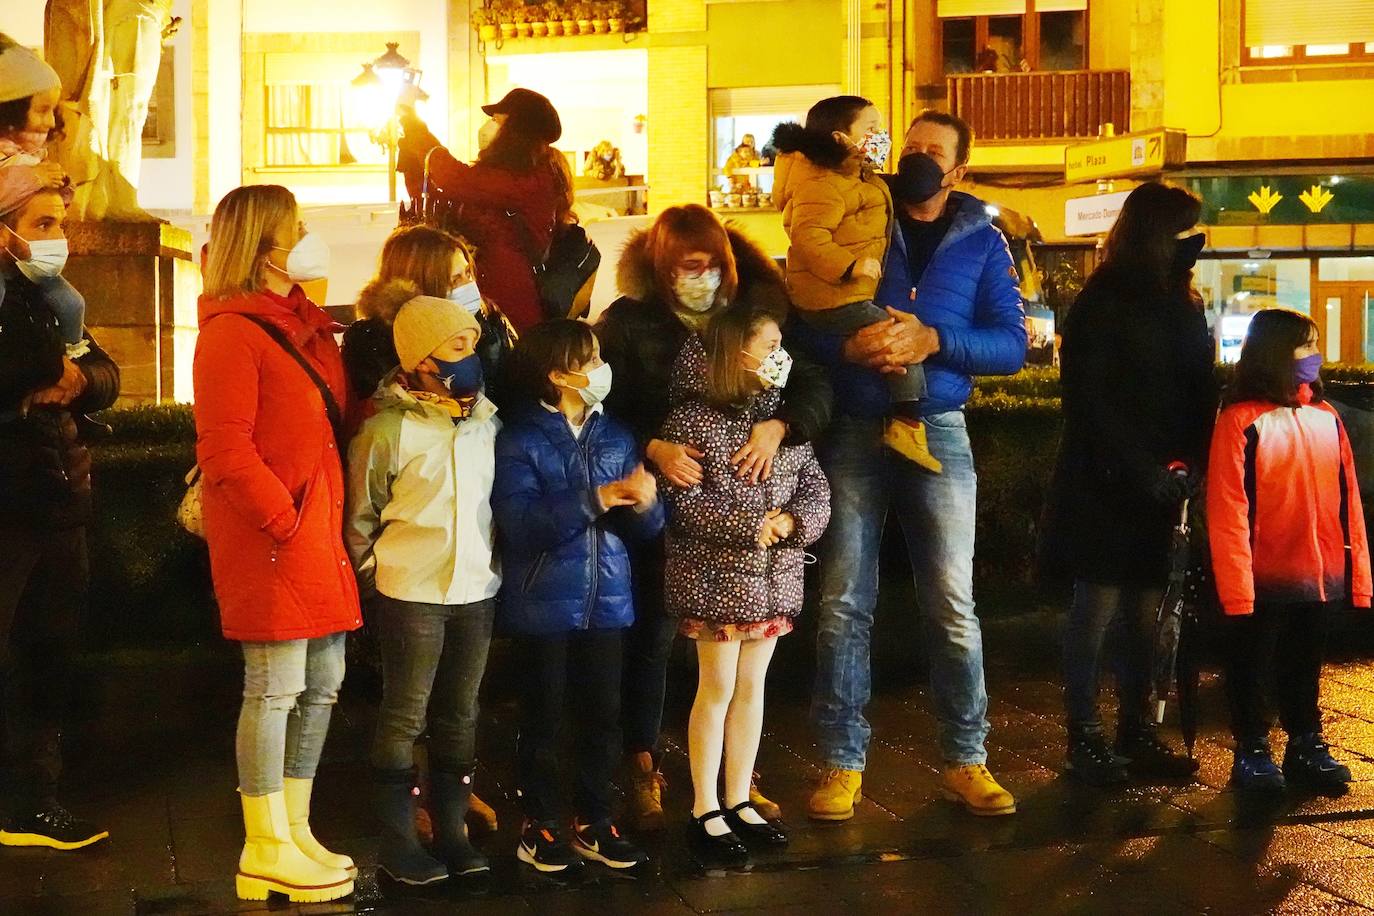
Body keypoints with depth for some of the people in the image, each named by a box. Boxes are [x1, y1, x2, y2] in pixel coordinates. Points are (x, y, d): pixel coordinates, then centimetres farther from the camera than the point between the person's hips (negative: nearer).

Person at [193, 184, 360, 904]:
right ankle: (266, 851, 7)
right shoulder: (232, 333, -11)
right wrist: (284, 520, -17)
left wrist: (339, 522, 8)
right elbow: (225, 450, -18)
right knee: (275, 687, -3)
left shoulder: (307, 325, 17)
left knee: (321, 684, 13)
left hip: (321, 532, 9)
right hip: (270, 539, -9)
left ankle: (295, 832, 24)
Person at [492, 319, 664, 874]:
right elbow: (521, 525, -21)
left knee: (603, 713, 9)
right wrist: (594, 500, -26)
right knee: (543, 717, 6)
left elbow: (646, 526, 6)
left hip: (606, 600, 4)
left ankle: (594, 821, 23)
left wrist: (644, 503, -17)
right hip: (544, 604, -4)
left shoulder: (615, 437, 7)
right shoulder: (519, 442, -8)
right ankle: (540, 824, 19)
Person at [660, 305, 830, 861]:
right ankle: (705, 810, 11)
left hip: (773, 576, 6)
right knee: (717, 690, 1)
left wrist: (794, 520, -14)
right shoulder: (692, 420, -11)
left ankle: (739, 800, 22)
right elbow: (685, 502, -16)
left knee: (752, 688, 12)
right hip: (717, 575, -6)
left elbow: (815, 487, 6)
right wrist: (751, 526, -20)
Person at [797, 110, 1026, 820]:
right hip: (853, 432, 0)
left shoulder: (982, 241, 9)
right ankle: (841, 763, 9)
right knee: (844, 602, 1)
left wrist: (932, 341, -15)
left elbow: (1011, 345, 0)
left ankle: (965, 761, 10)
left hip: (937, 433, 0)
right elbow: (801, 321, 1)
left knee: (953, 604, 0)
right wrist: (851, 346, -18)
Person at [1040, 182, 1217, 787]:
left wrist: (1192, 464, -3)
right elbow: (1093, 402, -12)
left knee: (1146, 610, 8)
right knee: (1097, 606, -3)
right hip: (1106, 485, -6)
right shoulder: (1102, 305, -7)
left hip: (1161, 486, 6)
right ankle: (1084, 740, 4)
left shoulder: (1182, 306, 14)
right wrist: (1144, 471, -16)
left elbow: (1201, 394, 12)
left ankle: (1137, 733, 16)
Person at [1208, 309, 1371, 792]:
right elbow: (1227, 512, -15)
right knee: (1251, 670, 11)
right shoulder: (1241, 422, -13)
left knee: (1304, 669, 19)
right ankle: (1251, 751, 24)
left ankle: (1306, 746, 32)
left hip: (1322, 580, 5)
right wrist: (1236, 588, -18)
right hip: (1264, 583, -5)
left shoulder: (1327, 418, 3)